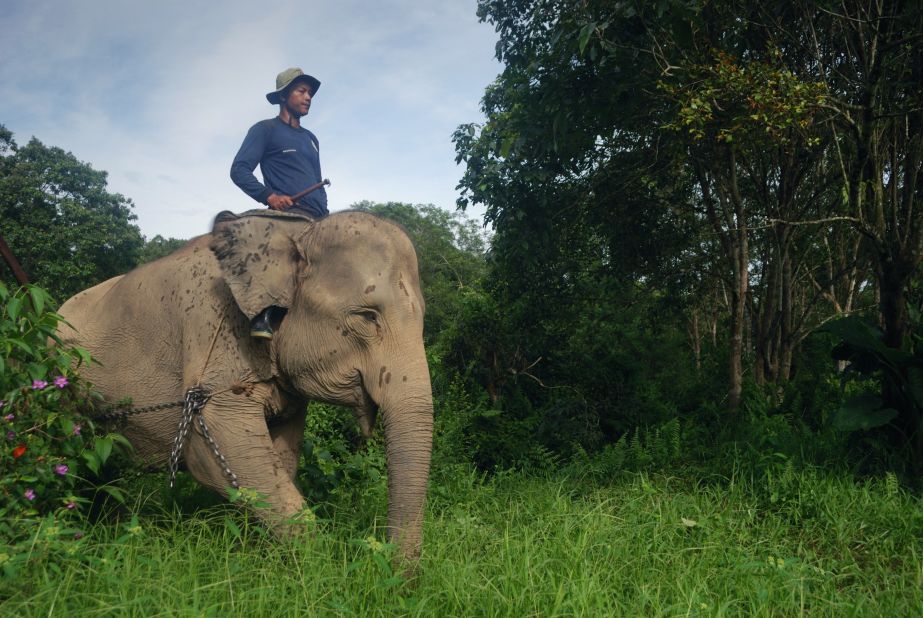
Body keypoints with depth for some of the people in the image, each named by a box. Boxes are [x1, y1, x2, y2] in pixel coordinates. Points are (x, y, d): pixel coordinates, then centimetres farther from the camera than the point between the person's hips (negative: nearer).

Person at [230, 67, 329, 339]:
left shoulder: (310, 138, 32)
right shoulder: (265, 130, 11)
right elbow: (239, 169, 2)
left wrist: (325, 212, 16)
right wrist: (269, 195, -15)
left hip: (317, 218, 8)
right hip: (288, 212, -8)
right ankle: (263, 314, -41)